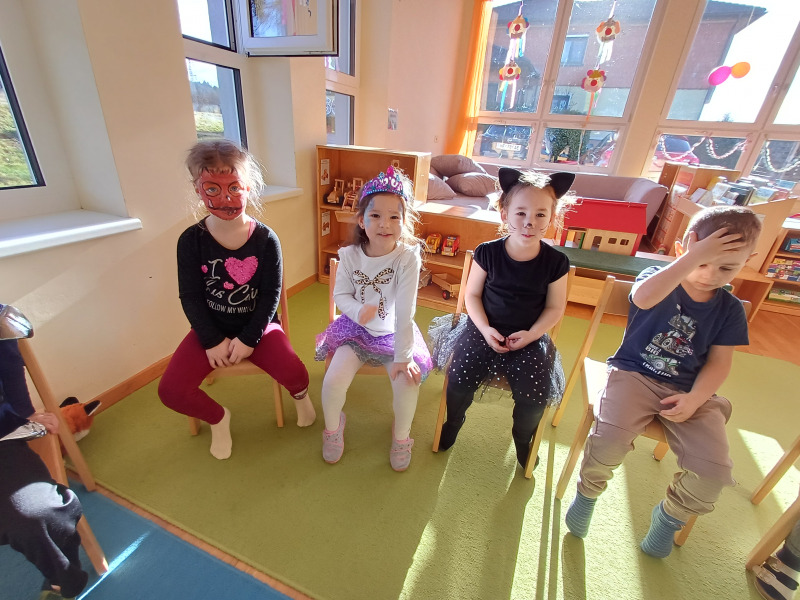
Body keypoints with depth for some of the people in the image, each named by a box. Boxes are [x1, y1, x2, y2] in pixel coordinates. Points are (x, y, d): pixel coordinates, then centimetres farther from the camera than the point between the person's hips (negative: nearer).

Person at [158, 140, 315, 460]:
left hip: (257, 325, -1)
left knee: (295, 374, -22)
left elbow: (271, 294, -10)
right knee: (171, 391, -15)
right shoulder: (191, 240, -7)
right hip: (211, 329, 2)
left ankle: (301, 396, 18)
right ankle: (217, 417, 19)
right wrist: (212, 340, -12)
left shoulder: (265, 239, -10)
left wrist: (249, 338, -15)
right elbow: (190, 297, -5)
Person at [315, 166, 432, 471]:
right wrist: (358, 311, -24)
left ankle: (401, 434, 17)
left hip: (394, 333, -1)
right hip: (356, 330, 2)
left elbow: (405, 311, -23)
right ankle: (333, 426, 22)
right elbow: (340, 294, -2)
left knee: (408, 382, -19)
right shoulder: (349, 254, -11)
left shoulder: (408, 256, -21)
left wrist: (403, 357, -22)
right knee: (333, 380, -15)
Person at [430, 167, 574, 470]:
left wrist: (531, 334, -13)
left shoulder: (555, 262, -7)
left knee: (535, 395, -15)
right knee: (459, 379, -17)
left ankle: (523, 440, 22)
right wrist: (485, 329, -14)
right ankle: (451, 424, 18)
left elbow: (555, 307, 1)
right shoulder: (488, 252, -8)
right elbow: (472, 294, -1)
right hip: (485, 330, 0)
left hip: (530, 337, 1)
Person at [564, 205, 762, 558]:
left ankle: (671, 515, 21)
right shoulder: (659, 280, -3)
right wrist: (694, 257, -30)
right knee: (609, 439, -27)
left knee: (714, 471, -14)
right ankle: (587, 493, 6)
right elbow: (643, 297, -29)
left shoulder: (730, 309, 7)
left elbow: (719, 362, 5)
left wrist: (694, 399, -11)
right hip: (633, 374, -3)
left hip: (689, 391, 4)